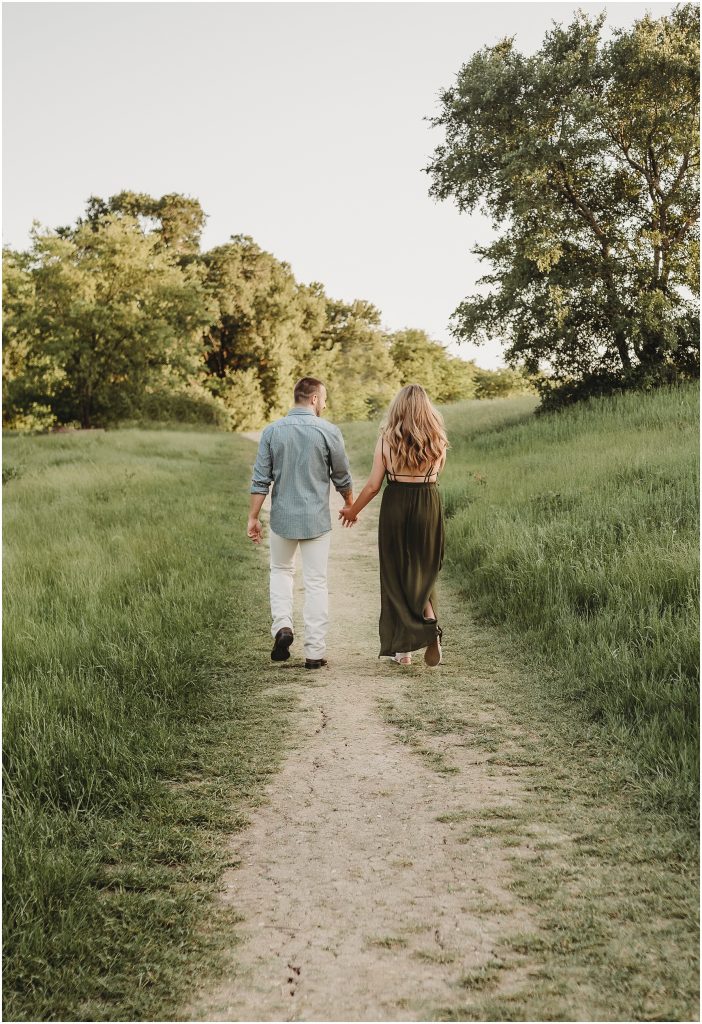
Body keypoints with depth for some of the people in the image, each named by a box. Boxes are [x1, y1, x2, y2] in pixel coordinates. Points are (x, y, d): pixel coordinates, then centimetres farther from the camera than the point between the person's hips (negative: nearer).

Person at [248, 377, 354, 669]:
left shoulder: (272, 431, -2)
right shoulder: (329, 431, -8)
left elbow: (261, 480, -3)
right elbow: (342, 477, 2)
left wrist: (253, 517, 4)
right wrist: (350, 505, 19)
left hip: (282, 517, 2)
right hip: (316, 519, -2)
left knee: (281, 571, 23)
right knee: (316, 583, 5)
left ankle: (282, 626, 3)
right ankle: (315, 652, 7)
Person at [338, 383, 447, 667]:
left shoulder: (386, 439, -6)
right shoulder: (436, 440, 0)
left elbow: (373, 485, -4)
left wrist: (352, 510, 10)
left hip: (395, 505, -1)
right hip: (429, 507, 2)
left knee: (395, 575, 10)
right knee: (423, 572, 16)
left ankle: (401, 647, 13)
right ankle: (431, 625, -9)